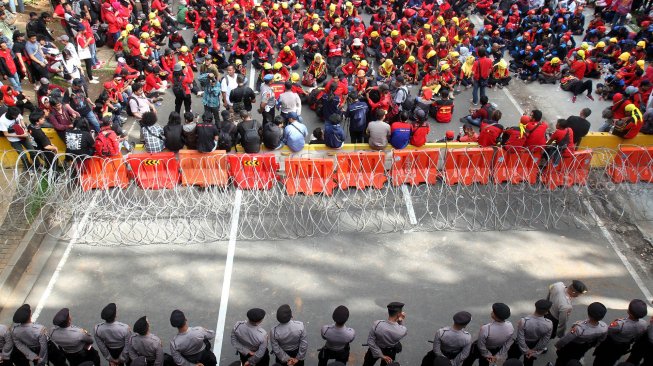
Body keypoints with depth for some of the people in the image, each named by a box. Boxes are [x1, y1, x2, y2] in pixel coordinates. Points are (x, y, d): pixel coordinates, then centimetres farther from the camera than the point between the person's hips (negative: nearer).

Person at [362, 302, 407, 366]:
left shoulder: (377, 324, -35)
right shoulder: (403, 331, -36)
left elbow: (370, 341, -25)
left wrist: (381, 355, -17)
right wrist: (400, 321, -21)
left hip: (375, 349, 0)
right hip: (390, 353, 0)